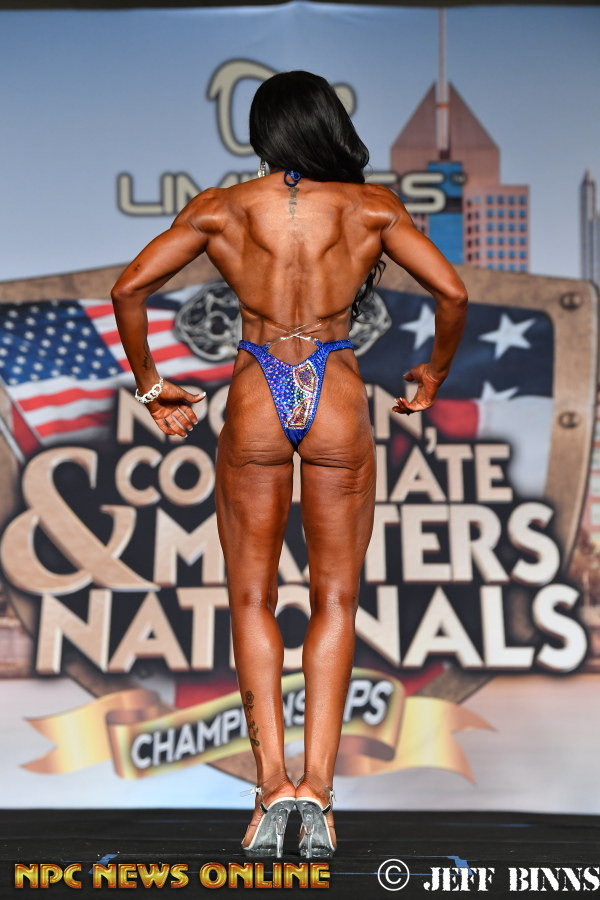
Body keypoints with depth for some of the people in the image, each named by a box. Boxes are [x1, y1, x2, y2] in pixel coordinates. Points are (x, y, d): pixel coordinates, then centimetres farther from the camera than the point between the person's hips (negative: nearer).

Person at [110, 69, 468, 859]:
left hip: (256, 399, 0)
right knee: (334, 599, 9)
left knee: (252, 599, 10)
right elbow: (452, 293, -2)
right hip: (338, 398, 0)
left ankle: (273, 784, -1)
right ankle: (317, 786, 1)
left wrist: (150, 383, 10)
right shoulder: (372, 206, 2)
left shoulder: (221, 208, 3)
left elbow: (129, 289, -2)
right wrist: (435, 373, 14)